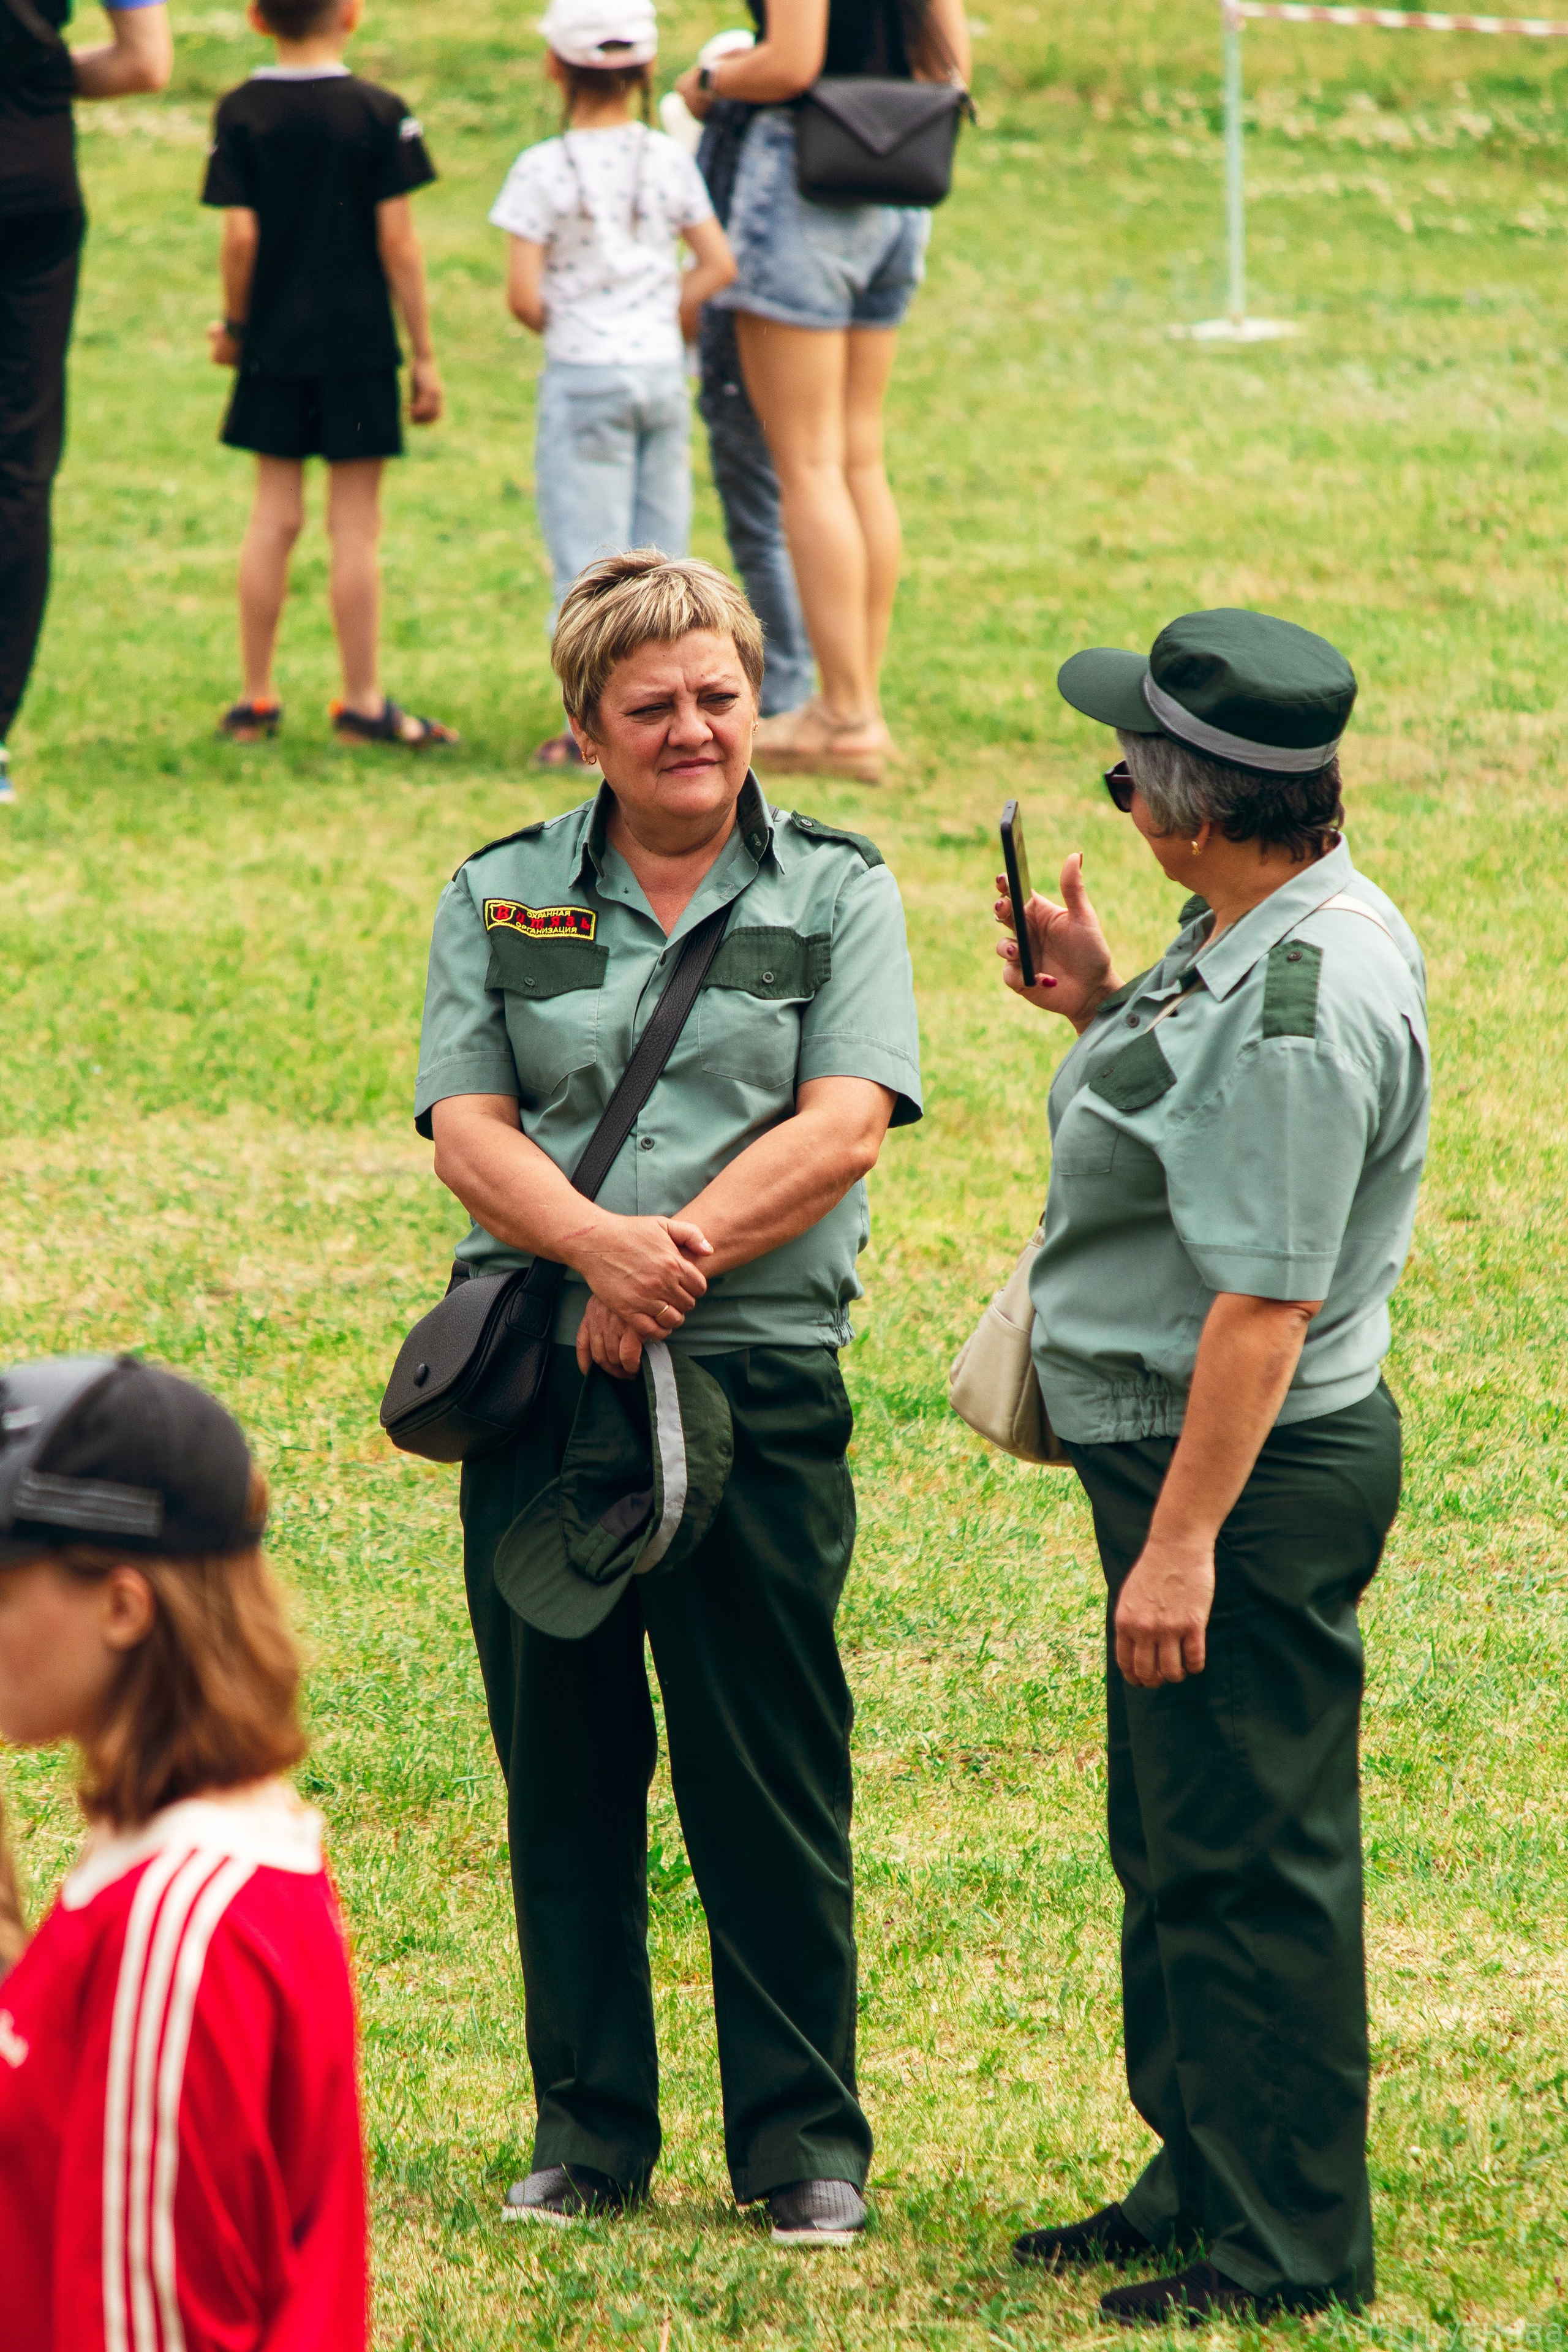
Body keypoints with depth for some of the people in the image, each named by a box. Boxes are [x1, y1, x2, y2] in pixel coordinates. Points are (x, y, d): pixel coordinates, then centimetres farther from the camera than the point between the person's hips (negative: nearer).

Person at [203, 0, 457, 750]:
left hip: (273, 343, 2)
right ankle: (362, 703, 5)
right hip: (360, 343, -2)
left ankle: (256, 699, 13)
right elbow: (397, 241, -8)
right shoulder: (379, 114, -7)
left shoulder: (242, 113, -2)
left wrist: (235, 323, 10)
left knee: (273, 516, 10)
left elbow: (240, 236, -7)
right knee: (354, 525, 1)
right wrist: (425, 356, -2)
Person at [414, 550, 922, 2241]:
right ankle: (587, 2131, 18)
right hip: (540, 1383, 2)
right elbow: (467, 1131, 0)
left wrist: (670, 1261, -15)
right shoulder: (500, 896, 10)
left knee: (769, 1780, 0)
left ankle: (803, 2143, 9)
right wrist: (599, 1245, -19)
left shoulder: (836, 894, 5)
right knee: (563, 1769, 7)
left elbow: (841, 1131, -6)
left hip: (759, 1380, -2)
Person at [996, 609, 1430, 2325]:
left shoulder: (1302, 996, -24)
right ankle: (1202, 2186, 32)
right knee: (1174, 1846, 20)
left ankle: (1285, 2249, 6)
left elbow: (1268, 1298, -26)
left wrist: (1182, 1540, -26)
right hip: (1180, 1453, 11)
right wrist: (1100, 1005, 10)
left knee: (1247, 1860, -2)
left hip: (1254, 1472, -11)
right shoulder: (1257, 939, 8)